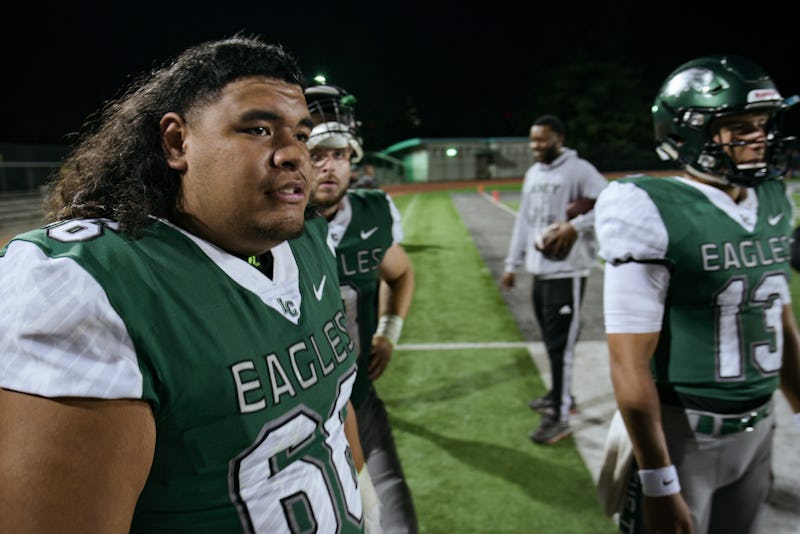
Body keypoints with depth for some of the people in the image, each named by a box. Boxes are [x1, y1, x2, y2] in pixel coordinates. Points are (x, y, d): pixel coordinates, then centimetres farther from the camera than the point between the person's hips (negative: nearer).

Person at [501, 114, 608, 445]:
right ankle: (560, 395, 32)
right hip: (540, 269, 8)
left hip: (567, 271, -7)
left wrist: (577, 225, -24)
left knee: (560, 343, -6)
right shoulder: (533, 174, 15)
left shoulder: (578, 170, -9)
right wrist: (512, 263, 17)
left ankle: (559, 417, 2)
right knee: (550, 339, 16)